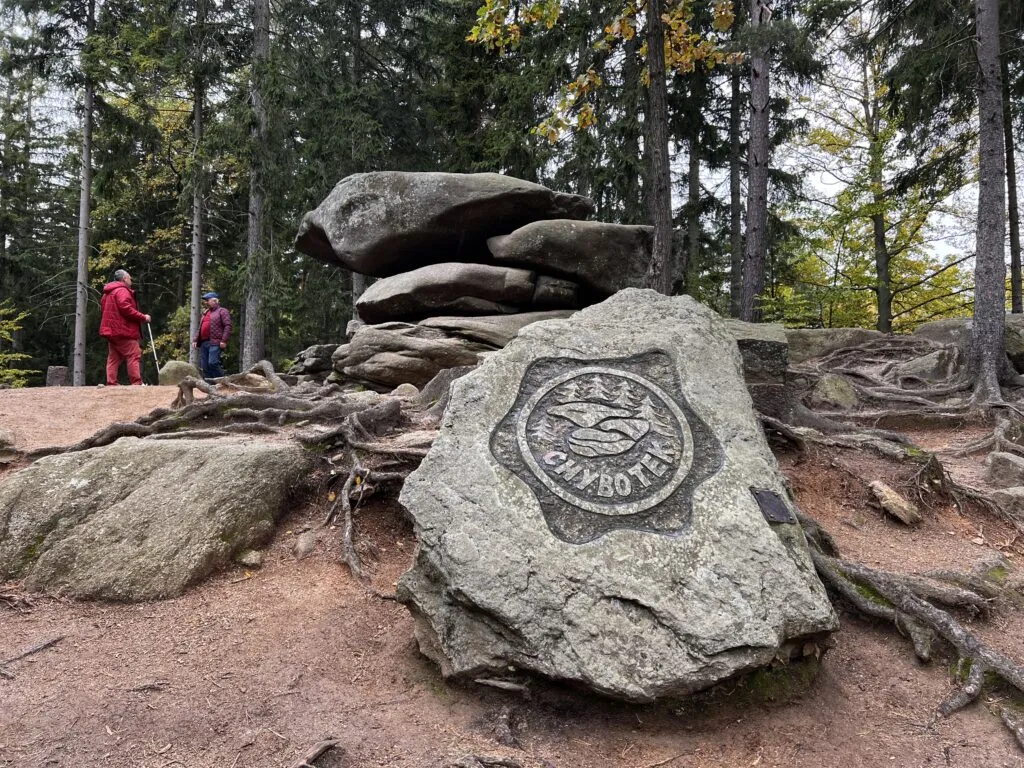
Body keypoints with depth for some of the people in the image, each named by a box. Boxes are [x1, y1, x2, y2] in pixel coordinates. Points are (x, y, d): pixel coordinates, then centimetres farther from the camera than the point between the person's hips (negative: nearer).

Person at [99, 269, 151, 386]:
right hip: (123, 330, -10)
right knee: (134, 356, -9)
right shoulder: (122, 291, -10)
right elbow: (126, 309, -21)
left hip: (111, 331, 10)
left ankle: (111, 383, 4)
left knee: (113, 358, 8)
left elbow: (103, 310, 25)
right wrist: (143, 317, -15)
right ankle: (136, 383, -15)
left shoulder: (107, 293, 22)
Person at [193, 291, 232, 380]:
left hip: (215, 343, -8)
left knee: (213, 363, -20)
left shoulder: (222, 311, 1)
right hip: (203, 343, 8)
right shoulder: (205, 313, 26)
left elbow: (228, 326, -10)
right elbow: (200, 328, 30)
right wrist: (195, 340, 18)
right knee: (204, 367, 5)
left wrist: (224, 340, -18)